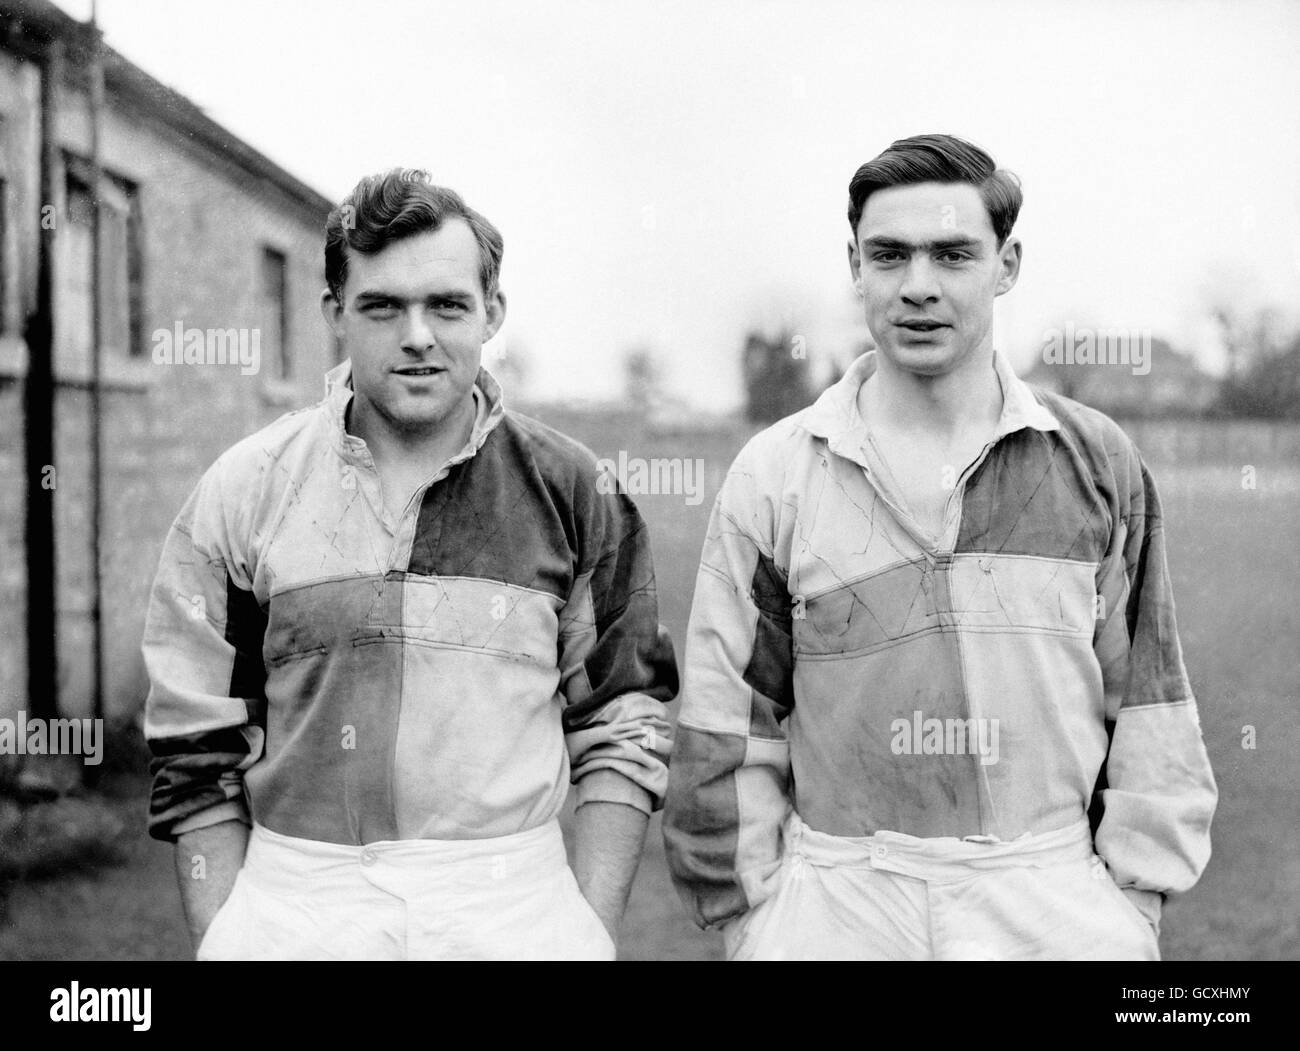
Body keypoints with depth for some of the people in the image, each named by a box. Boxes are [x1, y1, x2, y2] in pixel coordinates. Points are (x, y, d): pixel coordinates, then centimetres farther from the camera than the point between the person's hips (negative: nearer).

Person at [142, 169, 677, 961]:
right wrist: (220, 935, -3)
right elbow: (198, 753, 3)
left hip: (516, 909, 0)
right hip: (293, 913, 0)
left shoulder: (568, 489, 0)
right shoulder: (244, 492, 0)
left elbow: (621, 730, 3)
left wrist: (592, 930, -4)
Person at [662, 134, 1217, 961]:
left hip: (1059, 910, 1)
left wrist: (1136, 905, 1)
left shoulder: (1099, 464, 1)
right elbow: (730, 730, 1)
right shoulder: (774, 476, -2)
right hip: (835, 912, 0)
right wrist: (753, 918, -1)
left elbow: (1148, 707, 4)